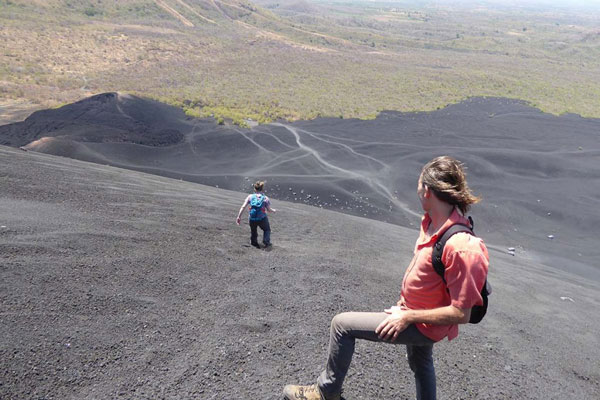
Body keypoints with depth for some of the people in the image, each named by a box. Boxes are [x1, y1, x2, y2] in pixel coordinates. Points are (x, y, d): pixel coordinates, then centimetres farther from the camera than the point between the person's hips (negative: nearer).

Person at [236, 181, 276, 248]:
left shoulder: (250, 197, 2)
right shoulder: (265, 198, -1)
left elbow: (243, 207, -5)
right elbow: (269, 210, -4)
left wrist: (239, 216, -3)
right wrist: (274, 210, 17)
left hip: (252, 219, 2)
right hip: (262, 219, -2)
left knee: (253, 231, 29)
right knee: (267, 230, 26)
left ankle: (254, 242, 24)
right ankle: (266, 241, 9)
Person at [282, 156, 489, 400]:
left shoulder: (459, 246, -36)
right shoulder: (431, 222, -8)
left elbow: (461, 313, -31)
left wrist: (408, 317, -24)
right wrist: (405, 300, 10)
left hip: (423, 326, -8)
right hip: (417, 315, 9)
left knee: (342, 324, -7)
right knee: (420, 363, 32)